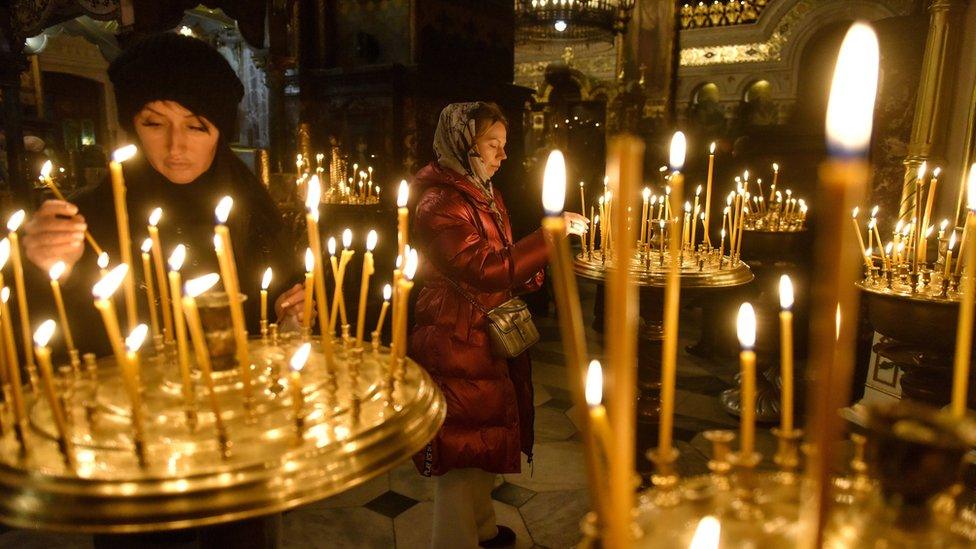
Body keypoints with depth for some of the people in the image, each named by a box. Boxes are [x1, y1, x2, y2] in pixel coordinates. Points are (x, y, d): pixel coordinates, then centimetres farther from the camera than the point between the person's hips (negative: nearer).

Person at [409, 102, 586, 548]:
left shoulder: (487, 196, 12)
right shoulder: (440, 204, -19)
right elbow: (486, 269, -30)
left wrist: (533, 273, 1)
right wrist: (550, 234, -27)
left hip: (490, 340, 10)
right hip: (455, 344, -10)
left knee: (484, 441, 22)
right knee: (461, 450, 3)